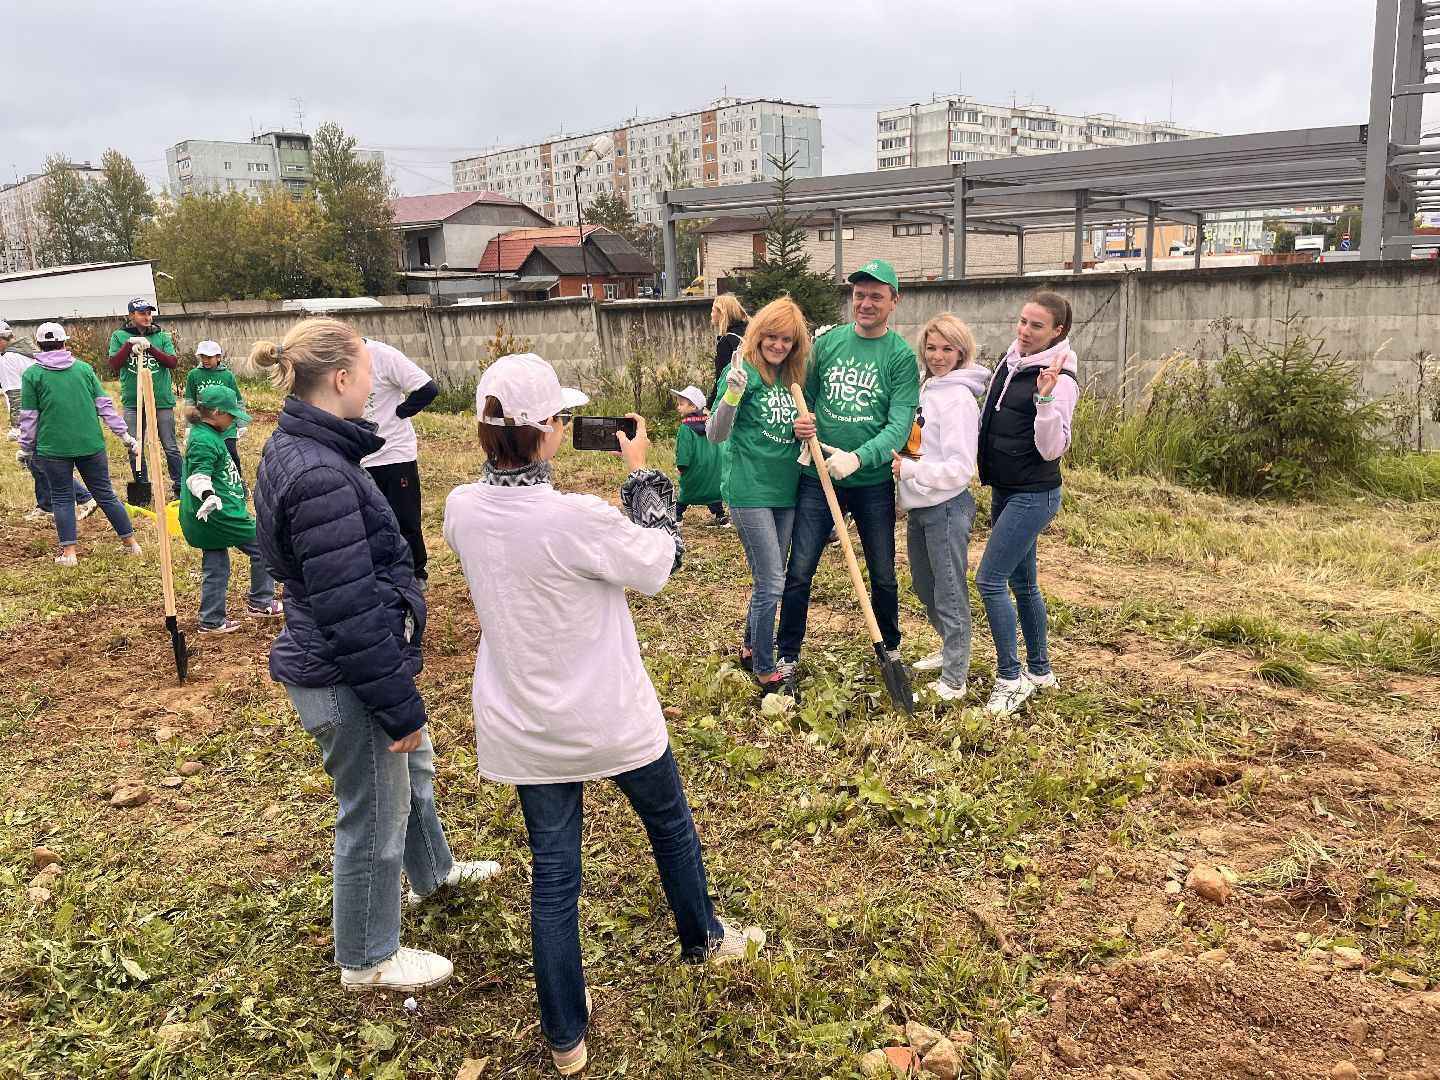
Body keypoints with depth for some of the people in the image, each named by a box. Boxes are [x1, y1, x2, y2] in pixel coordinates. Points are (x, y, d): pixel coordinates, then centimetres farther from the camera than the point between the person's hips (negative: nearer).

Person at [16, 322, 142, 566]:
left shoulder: (32, 374, 0)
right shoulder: (84, 368, 5)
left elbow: (29, 417, 0)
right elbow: (105, 405, 3)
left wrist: (25, 448, 11)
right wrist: (124, 435, 6)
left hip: (53, 448, -2)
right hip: (91, 445, 2)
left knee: (62, 498, 8)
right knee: (105, 494, 11)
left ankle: (69, 552, 6)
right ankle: (130, 541, 15)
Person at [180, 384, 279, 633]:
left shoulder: (208, 435, 14)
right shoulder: (204, 441, -18)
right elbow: (198, 476, -31)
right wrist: (208, 495, -50)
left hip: (213, 517, 10)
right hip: (219, 516, -10)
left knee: (216, 569, 14)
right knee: (262, 547, 1)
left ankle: (212, 621, 19)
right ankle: (261, 603, 11)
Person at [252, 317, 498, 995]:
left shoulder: (296, 450, 4)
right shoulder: (320, 475, -29)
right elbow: (351, 611, -28)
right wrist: (400, 706, -20)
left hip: (329, 658, 10)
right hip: (345, 680, -10)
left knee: (412, 767, 30)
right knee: (374, 816, 10)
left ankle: (432, 871, 56)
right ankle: (368, 961, 32)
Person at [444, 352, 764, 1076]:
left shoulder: (462, 510, -11)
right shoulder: (579, 519, -29)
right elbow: (661, 562, -12)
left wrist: (518, 453, 5)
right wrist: (640, 472, -3)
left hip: (523, 729, 4)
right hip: (610, 719, -4)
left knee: (552, 872, 15)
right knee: (670, 821, 25)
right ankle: (703, 937, 50)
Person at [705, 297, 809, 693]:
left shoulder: (792, 377, 9)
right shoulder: (744, 371, -11)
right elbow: (715, 434, -18)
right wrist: (732, 394, -35)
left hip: (785, 489, 7)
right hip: (750, 490, -7)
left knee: (769, 579, 17)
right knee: (771, 583, -5)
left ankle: (752, 647, 35)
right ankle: (765, 670, 8)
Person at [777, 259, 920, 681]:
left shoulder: (901, 356, -7)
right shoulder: (827, 342, 2)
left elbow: (901, 424, -15)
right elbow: (806, 397, 12)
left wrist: (857, 458, -30)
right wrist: (800, 422, -11)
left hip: (873, 483, -2)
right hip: (817, 477, 2)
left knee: (883, 575, 14)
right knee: (798, 572, 3)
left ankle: (890, 648, 36)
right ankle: (786, 657, 18)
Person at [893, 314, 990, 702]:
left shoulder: (958, 397, -16)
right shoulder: (925, 388, 9)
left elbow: (960, 469, -21)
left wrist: (907, 469, -22)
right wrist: (899, 463, 3)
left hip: (947, 508, -9)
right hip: (918, 507, 9)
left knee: (950, 595, 0)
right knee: (925, 588, 21)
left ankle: (953, 682, 10)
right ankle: (950, 650, 41)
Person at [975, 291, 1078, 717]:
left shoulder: (1059, 379, -15)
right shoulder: (1010, 363, 7)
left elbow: (1052, 449, -20)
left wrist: (1047, 399, -31)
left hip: (1033, 495, -8)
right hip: (1003, 490, 9)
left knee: (990, 580, -11)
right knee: (1021, 582, 16)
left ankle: (1011, 678, 1)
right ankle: (1040, 670, 30)